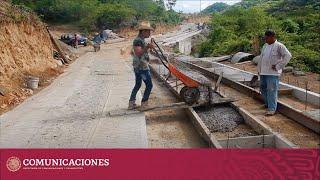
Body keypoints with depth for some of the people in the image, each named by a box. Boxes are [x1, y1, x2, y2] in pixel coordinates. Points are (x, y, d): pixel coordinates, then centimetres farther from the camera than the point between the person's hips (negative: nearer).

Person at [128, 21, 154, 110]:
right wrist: (147, 47, -42)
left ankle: (131, 104, 21)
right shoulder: (138, 40, -17)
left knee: (137, 85, 16)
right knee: (149, 85, -2)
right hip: (142, 67, -10)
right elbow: (138, 53, -31)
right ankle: (144, 104, 5)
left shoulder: (141, 40, 13)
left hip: (137, 67, 10)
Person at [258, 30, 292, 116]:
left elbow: (288, 55, -14)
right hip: (263, 72, 8)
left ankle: (272, 109, -4)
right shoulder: (265, 46, 15)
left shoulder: (279, 46, -8)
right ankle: (267, 104, 33)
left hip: (273, 73, -8)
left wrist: (278, 66, -15)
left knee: (271, 90, -9)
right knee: (263, 88, 14)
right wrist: (259, 69, 16)